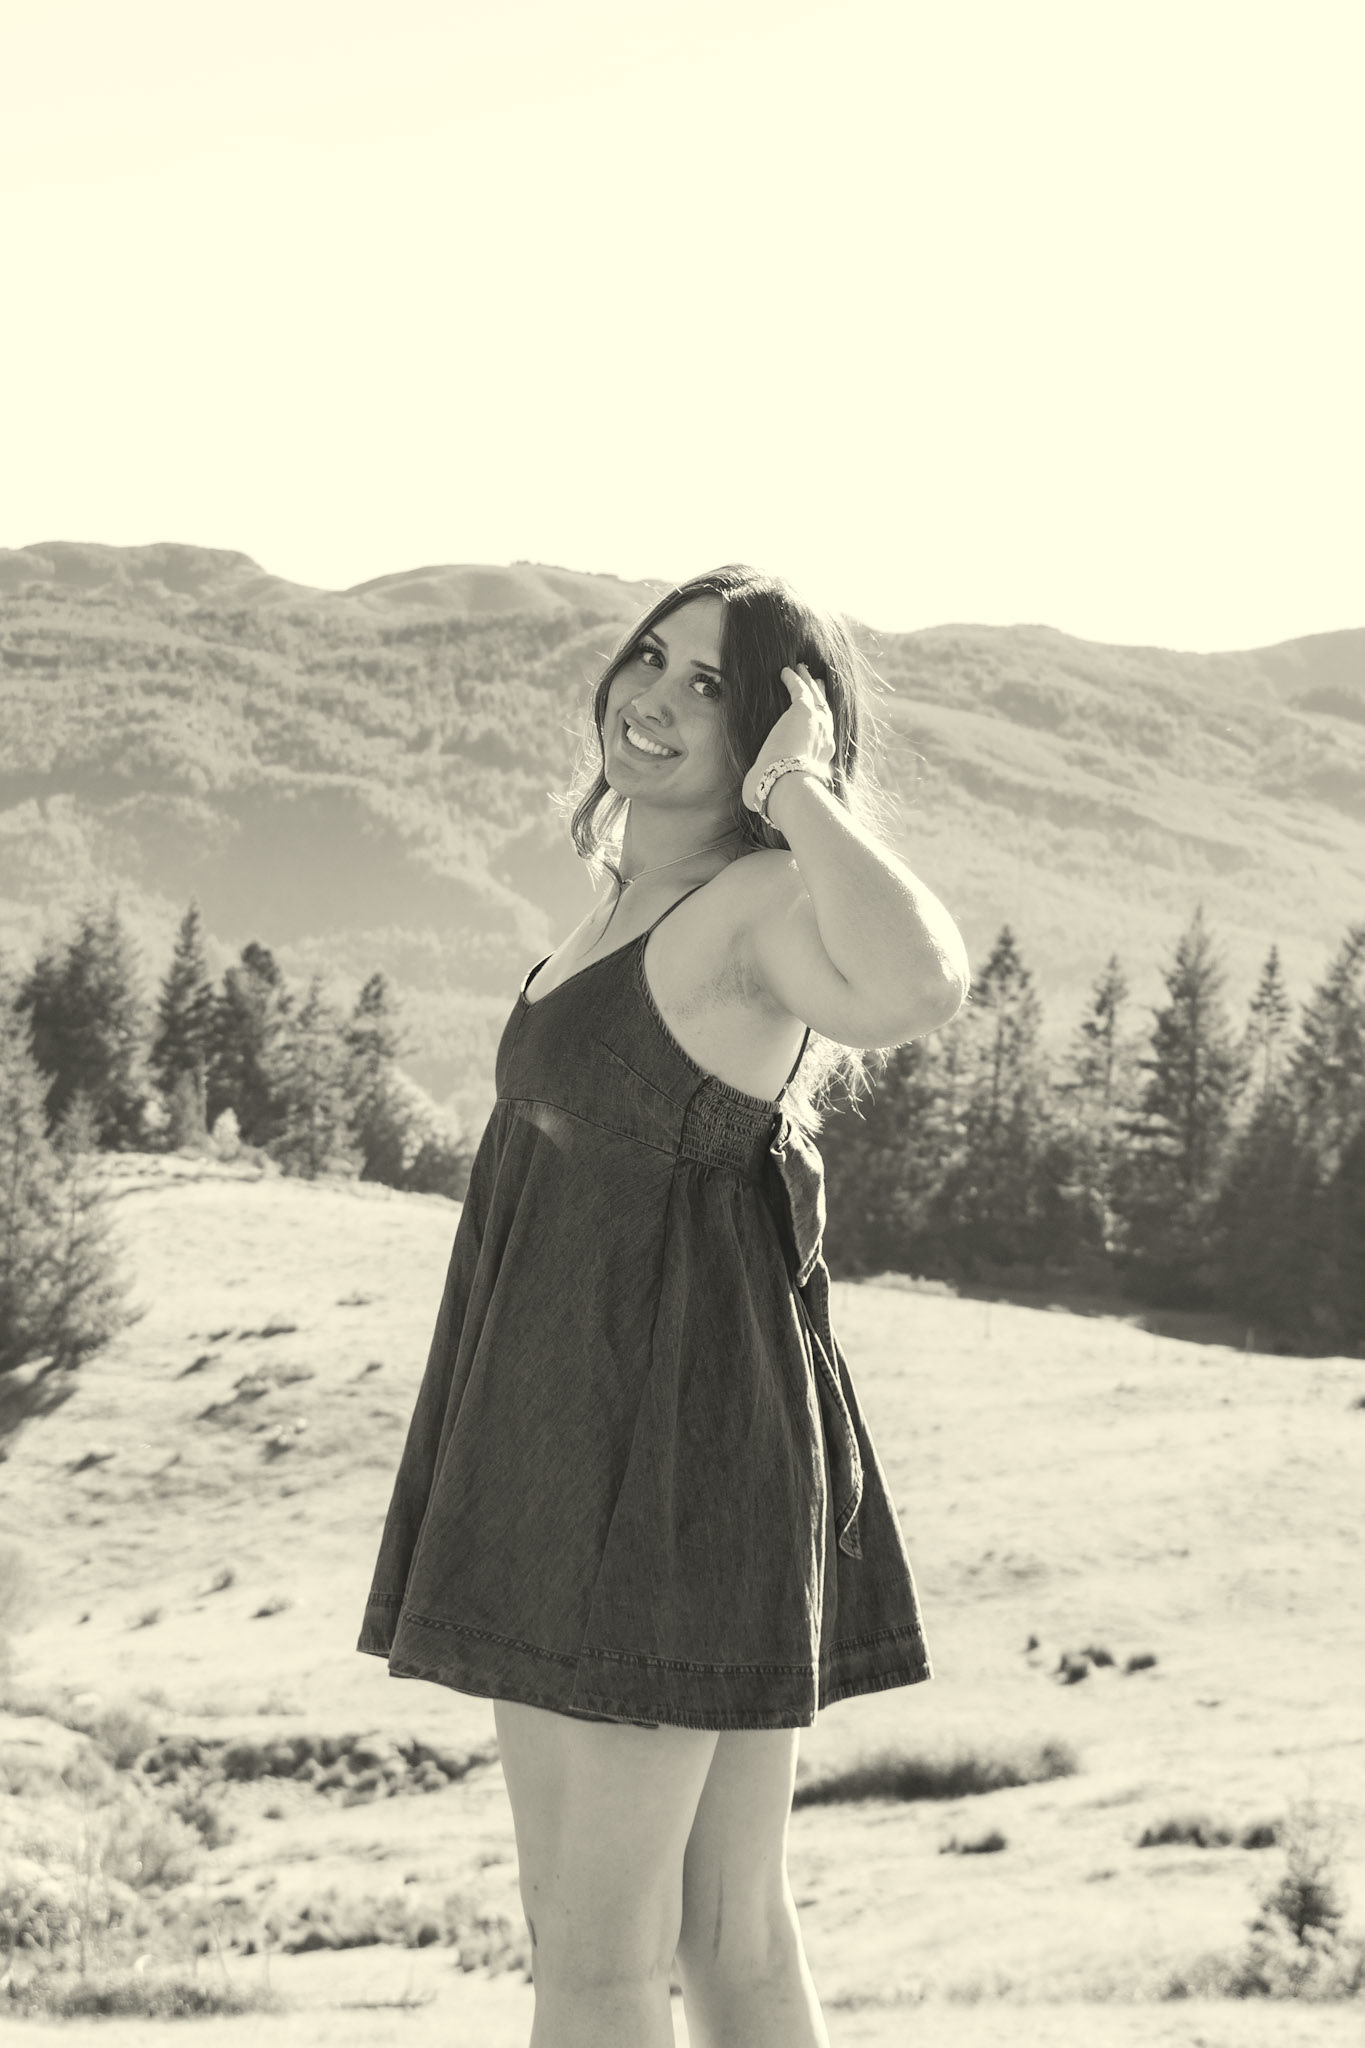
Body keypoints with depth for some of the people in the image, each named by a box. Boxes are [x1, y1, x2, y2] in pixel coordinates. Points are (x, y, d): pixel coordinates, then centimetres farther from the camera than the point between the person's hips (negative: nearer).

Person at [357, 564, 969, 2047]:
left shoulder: (763, 899, -13)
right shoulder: (637, 901, 17)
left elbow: (920, 986, -37)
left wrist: (800, 788, -22)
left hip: (662, 1448, -10)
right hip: (572, 1439, 10)